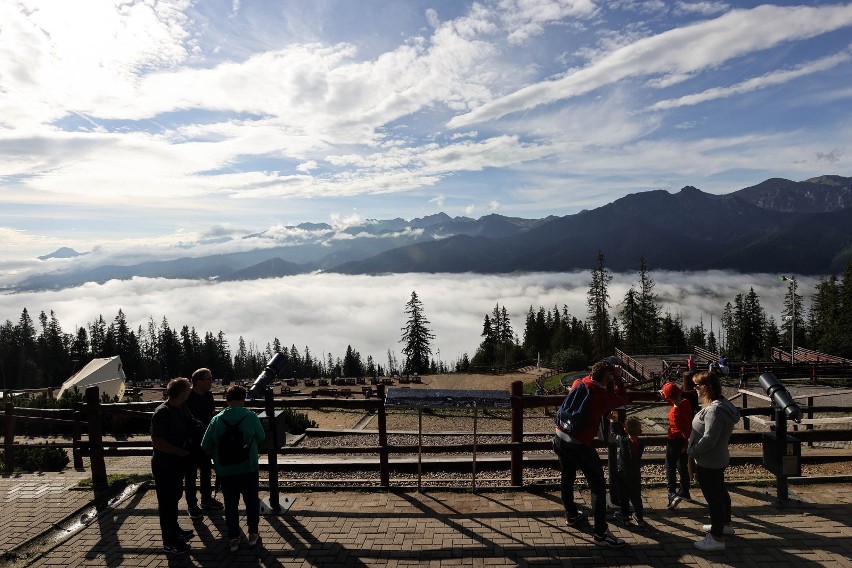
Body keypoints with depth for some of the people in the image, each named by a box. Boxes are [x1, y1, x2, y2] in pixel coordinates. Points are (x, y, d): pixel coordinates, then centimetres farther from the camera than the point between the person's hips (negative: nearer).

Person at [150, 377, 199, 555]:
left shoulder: (181, 409, 2)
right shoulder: (162, 413, -24)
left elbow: (191, 426, 15)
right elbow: (156, 441, -26)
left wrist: (188, 441, -5)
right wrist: (180, 451, -20)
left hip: (177, 462, 9)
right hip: (164, 464, -9)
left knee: (174, 497, 22)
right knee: (167, 502, 4)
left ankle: (175, 530, 39)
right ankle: (169, 542, 16)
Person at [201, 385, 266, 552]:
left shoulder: (217, 419, -8)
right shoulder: (251, 417, -13)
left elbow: (205, 446, -2)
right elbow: (261, 437, 2)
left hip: (225, 471, 1)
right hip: (249, 469, -1)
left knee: (231, 504, 16)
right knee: (252, 501, 17)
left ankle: (233, 539, 23)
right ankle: (253, 535, 27)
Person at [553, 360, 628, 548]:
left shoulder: (580, 384, 2)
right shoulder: (603, 396, -14)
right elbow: (622, 399, 5)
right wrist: (618, 378, 10)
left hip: (560, 439, 7)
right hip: (580, 445, -7)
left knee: (567, 478, 24)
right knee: (598, 486, 4)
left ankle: (572, 515, 42)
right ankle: (601, 533, 8)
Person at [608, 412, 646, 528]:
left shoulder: (623, 441, -24)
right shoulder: (641, 444, -12)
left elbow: (613, 433, -8)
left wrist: (613, 421, 7)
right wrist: (617, 421, 3)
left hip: (623, 474, -3)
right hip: (636, 474, 3)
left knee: (623, 496, 13)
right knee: (636, 496, 16)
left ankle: (624, 516, 23)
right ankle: (639, 518, 22)